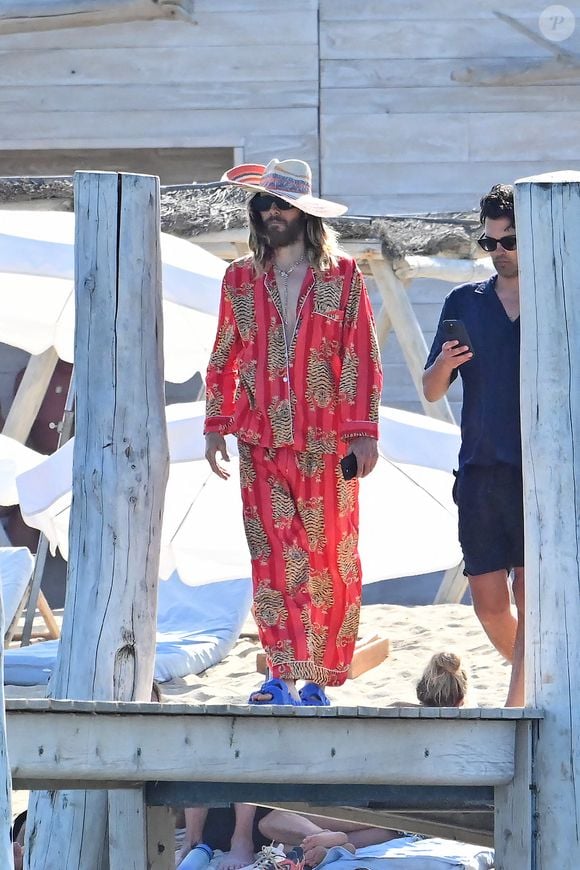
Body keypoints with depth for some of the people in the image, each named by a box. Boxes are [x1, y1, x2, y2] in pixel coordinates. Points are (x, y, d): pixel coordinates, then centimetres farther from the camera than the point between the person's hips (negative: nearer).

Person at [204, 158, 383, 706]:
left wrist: (363, 433, -6)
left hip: (326, 442, -1)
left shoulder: (342, 276, 4)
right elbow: (223, 360, 15)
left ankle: (317, 680, 9)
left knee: (329, 560, 1)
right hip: (261, 441, 1)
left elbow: (362, 359, 1)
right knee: (275, 556, -9)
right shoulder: (240, 279, 12)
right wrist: (215, 428, 9)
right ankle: (282, 676, -13)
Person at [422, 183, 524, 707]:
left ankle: (517, 703, -9)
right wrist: (443, 366, -9)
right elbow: (431, 392, 12)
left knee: (530, 594, -10)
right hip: (479, 470, 4)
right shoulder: (464, 303, 12)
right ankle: (535, 683, 26)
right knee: (488, 600, 5)